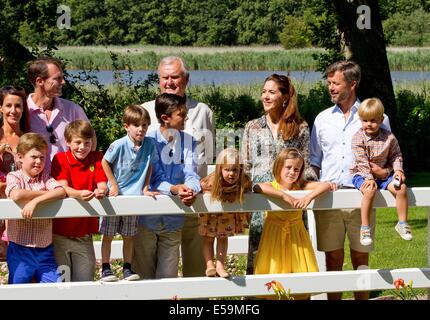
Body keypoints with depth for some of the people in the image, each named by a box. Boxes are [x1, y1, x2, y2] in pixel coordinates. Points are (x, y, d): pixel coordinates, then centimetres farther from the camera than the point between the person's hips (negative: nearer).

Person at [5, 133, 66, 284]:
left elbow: (61, 191, -15)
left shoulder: (46, 179, 6)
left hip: (45, 249, 3)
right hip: (20, 249, -3)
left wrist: (36, 200, -28)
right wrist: (45, 193, -13)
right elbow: (16, 195, -26)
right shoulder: (14, 177, -3)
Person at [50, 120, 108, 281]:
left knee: (84, 281, 3)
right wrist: (79, 194, -39)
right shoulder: (60, 159, -3)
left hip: (84, 235, 2)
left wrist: (100, 191, -33)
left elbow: (102, 185, -6)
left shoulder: (97, 159, 5)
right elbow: (63, 188, -16)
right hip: (60, 233, -2)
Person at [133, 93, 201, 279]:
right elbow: (150, 180, -15)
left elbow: (191, 174, -7)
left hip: (173, 220, 3)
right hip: (147, 218, -3)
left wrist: (191, 190, -30)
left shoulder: (188, 142, 3)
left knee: (168, 276, 8)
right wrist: (174, 189, -33)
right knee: (144, 274, 9)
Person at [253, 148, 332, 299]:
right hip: (275, 235, -3)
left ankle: (302, 295, 20)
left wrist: (309, 197, -31)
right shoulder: (272, 186, -10)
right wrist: (284, 195, -39)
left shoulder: (301, 186, -3)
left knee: (300, 269, 6)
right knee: (275, 269, 2)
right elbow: (258, 187, -34)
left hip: (296, 234, 3)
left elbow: (326, 185, -14)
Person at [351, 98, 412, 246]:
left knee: (401, 187, -19)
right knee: (370, 190, -34)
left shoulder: (389, 138, 0)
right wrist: (369, 178, -25)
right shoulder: (358, 138, -10)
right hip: (362, 175, -4)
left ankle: (402, 223, -3)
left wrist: (398, 169, -8)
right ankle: (364, 228, -24)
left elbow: (396, 155, 11)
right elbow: (362, 162, -15)